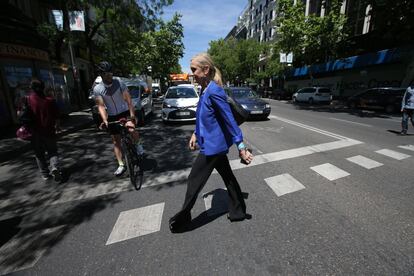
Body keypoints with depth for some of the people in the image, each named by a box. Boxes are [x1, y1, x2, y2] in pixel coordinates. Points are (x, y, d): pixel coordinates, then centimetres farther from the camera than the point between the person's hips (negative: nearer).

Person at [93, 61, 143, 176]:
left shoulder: (119, 82, -9)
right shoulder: (97, 89, -7)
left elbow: (128, 98, -16)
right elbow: (101, 106, -12)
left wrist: (132, 113, -29)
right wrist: (104, 120, -28)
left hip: (125, 112, -2)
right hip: (112, 117, 2)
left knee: (131, 129, -32)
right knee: (116, 141, 5)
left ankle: (138, 145, -2)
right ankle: (121, 165, 16)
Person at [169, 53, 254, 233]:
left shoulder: (214, 92, -21)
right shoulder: (204, 90, 8)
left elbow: (229, 120, -22)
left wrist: (241, 147, -20)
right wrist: (196, 134, 19)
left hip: (212, 146, -9)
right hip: (216, 145, 9)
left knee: (194, 181, 5)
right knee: (228, 178, 18)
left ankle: (182, 219, 26)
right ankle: (238, 212, 36)